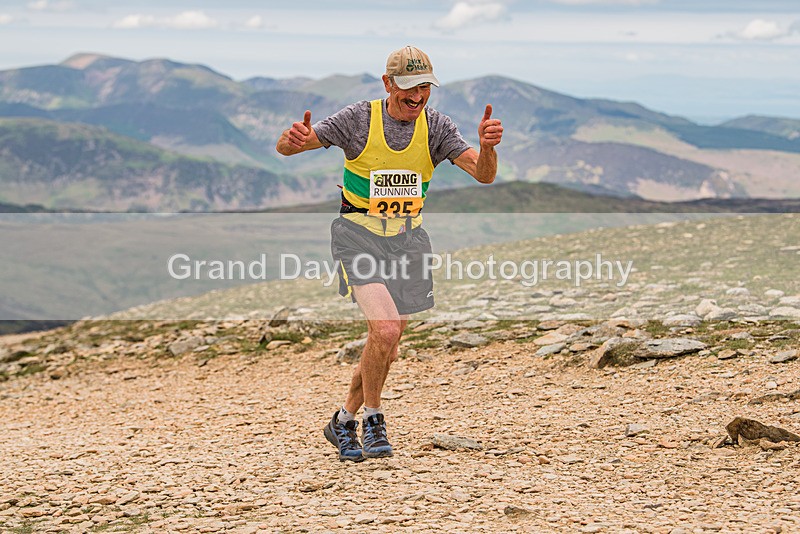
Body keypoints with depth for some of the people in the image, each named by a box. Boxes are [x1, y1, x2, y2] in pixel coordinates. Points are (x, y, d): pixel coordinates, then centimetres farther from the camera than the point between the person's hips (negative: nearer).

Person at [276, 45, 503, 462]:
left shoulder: (436, 127, -3)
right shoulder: (359, 119, -10)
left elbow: (484, 175, -11)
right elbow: (285, 148, -12)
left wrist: (487, 146, -33)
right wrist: (295, 139, -37)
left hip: (406, 238, 4)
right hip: (359, 235, -4)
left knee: (387, 347, 10)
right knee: (384, 328, -22)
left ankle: (344, 421, 31)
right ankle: (372, 418, -1)